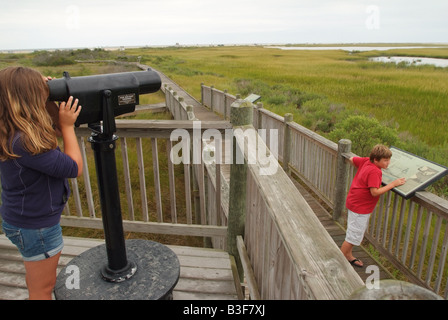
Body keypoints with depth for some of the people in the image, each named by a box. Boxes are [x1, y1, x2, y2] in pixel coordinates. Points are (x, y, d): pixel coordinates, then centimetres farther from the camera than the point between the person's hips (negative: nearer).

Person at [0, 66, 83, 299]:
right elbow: (75, 168, -25)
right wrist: (67, 125, -18)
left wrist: (52, 105, -7)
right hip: (36, 226, -9)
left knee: (35, 277, 32)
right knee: (43, 288, 13)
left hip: (22, 219, 9)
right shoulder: (23, 142, -32)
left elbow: (48, 130, 11)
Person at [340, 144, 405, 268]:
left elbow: (352, 159, 15)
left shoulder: (366, 161, -1)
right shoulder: (374, 172, -25)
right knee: (353, 237, 0)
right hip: (360, 207, -10)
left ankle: (348, 256, 39)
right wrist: (393, 184, -23)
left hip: (355, 202, 10)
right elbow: (375, 192, -29)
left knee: (354, 234, 23)